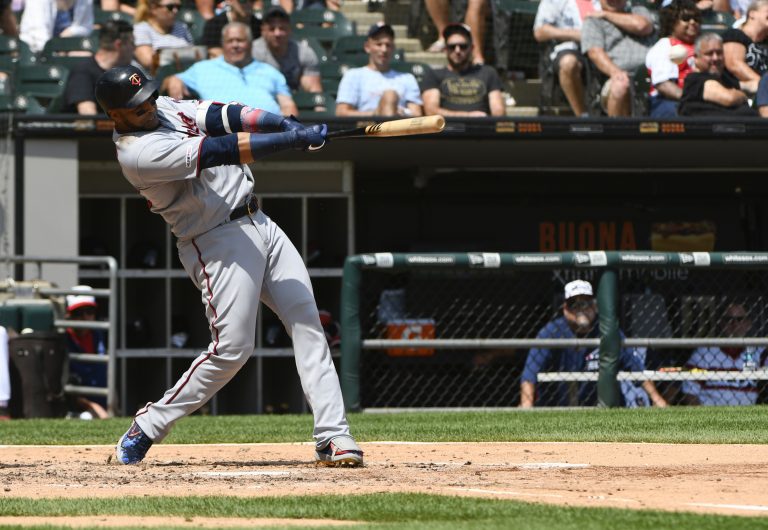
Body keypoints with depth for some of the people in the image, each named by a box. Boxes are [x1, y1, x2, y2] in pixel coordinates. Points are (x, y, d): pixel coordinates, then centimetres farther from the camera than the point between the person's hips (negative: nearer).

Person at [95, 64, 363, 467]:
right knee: (231, 347, -11)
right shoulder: (137, 152, -19)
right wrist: (294, 140, -27)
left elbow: (221, 117, 0)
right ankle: (145, 430, 5)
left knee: (308, 324, -2)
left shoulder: (165, 109, 8)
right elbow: (217, 151, -25)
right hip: (218, 243, -8)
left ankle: (332, 436, -4)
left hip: (257, 223, 8)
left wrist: (288, 125, -16)